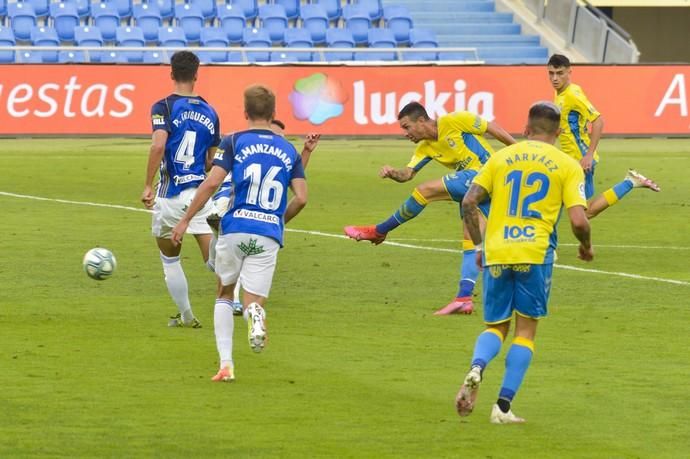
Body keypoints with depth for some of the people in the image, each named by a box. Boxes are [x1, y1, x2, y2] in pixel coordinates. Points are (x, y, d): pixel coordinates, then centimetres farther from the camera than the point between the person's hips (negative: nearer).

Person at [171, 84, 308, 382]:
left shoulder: (234, 142, 2)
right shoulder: (288, 150, 11)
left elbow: (212, 182, -9)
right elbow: (301, 198, 4)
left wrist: (185, 220, -3)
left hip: (235, 229, -1)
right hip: (268, 235, 1)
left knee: (224, 295, 20)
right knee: (252, 302, 6)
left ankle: (226, 363, 6)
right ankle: (255, 314, -35)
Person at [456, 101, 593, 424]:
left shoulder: (502, 157, 11)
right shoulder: (568, 166, 4)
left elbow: (469, 202, 5)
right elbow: (578, 220, -5)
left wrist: (480, 244, 17)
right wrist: (586, 247, 15)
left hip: (495, 253, 2)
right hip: (535, 253, -2)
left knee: (496, 327, 15)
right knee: (526, 330, 10)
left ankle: (476, 368, -18)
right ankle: (503, 407, 1)